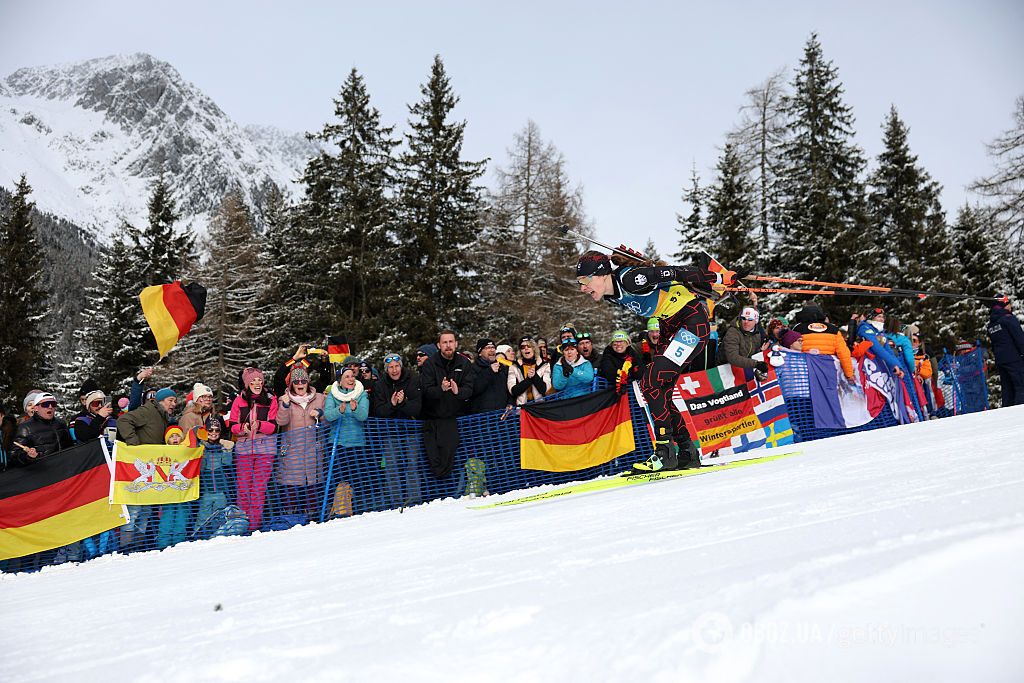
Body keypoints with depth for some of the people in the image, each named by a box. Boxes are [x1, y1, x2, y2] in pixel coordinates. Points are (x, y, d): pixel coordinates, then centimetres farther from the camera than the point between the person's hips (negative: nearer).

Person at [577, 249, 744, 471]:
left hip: (694, 321, -9)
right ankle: (689, 454, 15)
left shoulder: (630, 279, -26)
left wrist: (719, 278, -16)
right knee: (655, 389, 4)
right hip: (670, 326, 9)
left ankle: (665, 452, -13)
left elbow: (678, 272, -22)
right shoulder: (612, 294, 1)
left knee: (652, 381, -19)